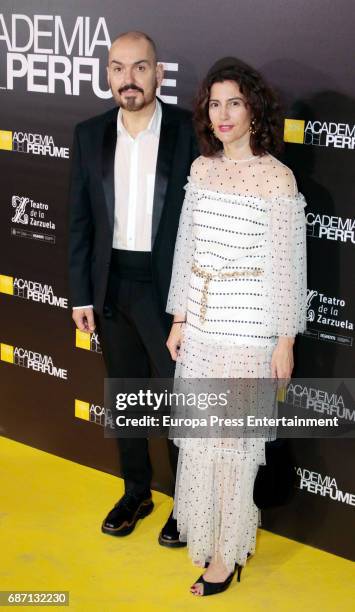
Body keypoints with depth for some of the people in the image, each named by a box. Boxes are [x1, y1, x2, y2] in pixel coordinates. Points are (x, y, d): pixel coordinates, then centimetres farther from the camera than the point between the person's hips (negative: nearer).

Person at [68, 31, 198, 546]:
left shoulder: (189, 130, -9)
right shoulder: (90, 134, 2)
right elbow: (81, 220, 4)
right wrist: (81, 295, 2)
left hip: (170, 287, -4)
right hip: (111, 286, 4)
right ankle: (136, 493, 36)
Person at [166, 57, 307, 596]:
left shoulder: (277, 178, -11)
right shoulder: (203, 168, 6)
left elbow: (287, 264, -9)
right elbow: (187, 247, 10)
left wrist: (284, 341, -9)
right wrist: (179, 320, 10)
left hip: (247, 327, -6)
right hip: (201, 321, 6)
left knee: (233, 435, 3)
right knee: (199, 431, 14)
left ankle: (228, 552, 20)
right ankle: (206, 530, 34)